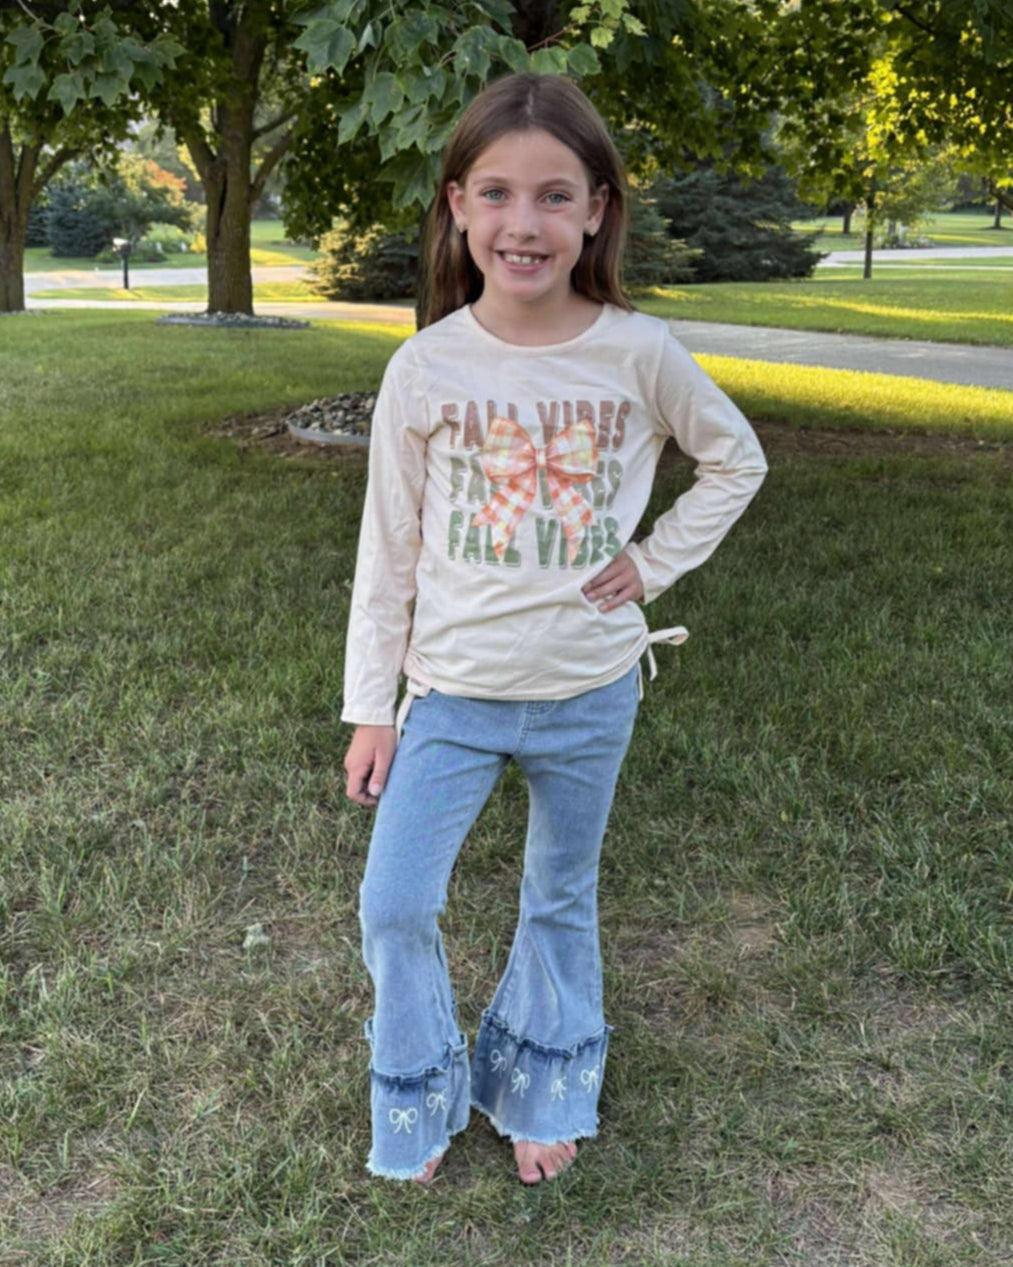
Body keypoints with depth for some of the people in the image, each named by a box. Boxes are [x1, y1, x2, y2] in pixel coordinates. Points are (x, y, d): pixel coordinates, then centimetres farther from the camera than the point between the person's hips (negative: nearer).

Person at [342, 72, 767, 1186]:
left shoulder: (640, 354, -11)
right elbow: (388, 549, -3)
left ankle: (542, 1090, 41)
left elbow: (736, 460, 7)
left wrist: (655, 562, -4)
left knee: (562, 902, 17)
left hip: (591, 692, 0)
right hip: (453, 692, 0)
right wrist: (371, 707, 0)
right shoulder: (425, 368, -10)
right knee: (393, 908, 1)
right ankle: (420, 1100, 29)